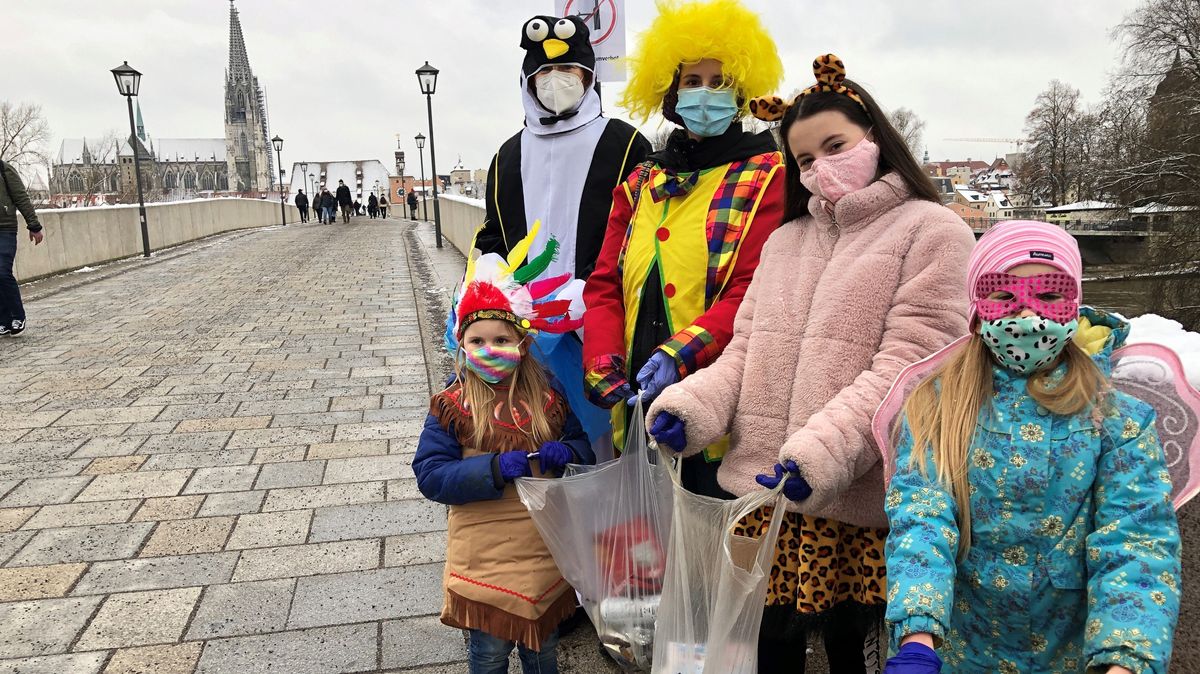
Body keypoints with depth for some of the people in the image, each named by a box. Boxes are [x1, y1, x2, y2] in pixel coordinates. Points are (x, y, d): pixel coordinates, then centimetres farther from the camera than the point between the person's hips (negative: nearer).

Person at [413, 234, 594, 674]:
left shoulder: (547, 399, -1)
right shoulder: (451, 406, -9)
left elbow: (585, 449, 7)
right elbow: (429, 476, -15)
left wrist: (564, 453, -17)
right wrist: (497, 468, -27)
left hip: (545, 551, 3)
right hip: (485, 559, -2)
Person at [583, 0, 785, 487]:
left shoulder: (765, 178, 0)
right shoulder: (640, 184, 15)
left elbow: (754, 293, -12)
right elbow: (604, 286, 8)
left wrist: (678, 355, -24)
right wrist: (603, 366, -8)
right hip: (637, 402, 5)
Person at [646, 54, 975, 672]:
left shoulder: (932, 231, -1)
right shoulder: (785, 239, 17)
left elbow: (906, 365, -12)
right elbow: (745, 351, 12)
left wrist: (824, 449, -24)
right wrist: (691, 405, -8)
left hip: (854, 506, -4)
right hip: (762, 493, 5)